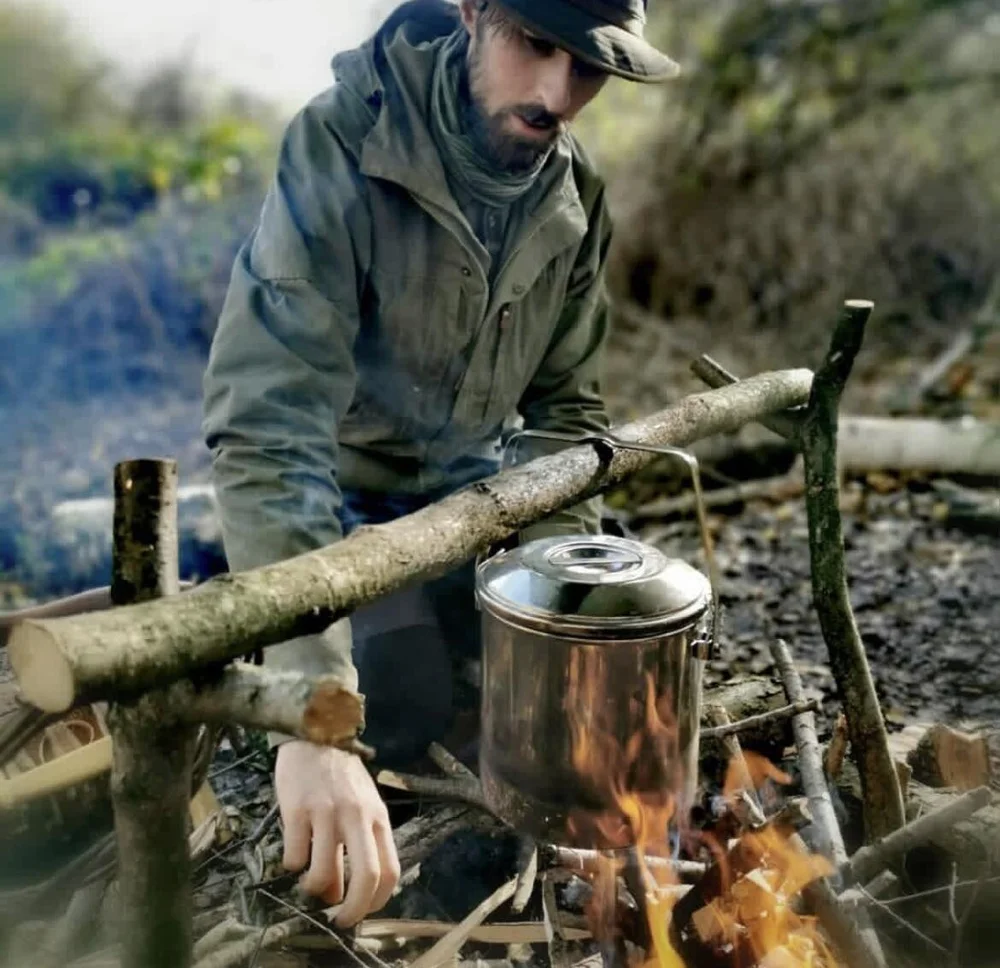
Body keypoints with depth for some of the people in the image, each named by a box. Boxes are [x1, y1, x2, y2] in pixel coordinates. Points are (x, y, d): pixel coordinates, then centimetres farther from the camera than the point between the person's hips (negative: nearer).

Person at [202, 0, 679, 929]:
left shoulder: (578, 199, -9)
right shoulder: (342, 145, -28)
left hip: (473, 486, 5)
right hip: (341, 495, -5)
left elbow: (565, 405, -1)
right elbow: (268, 426, -38)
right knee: (403, 708, -19)